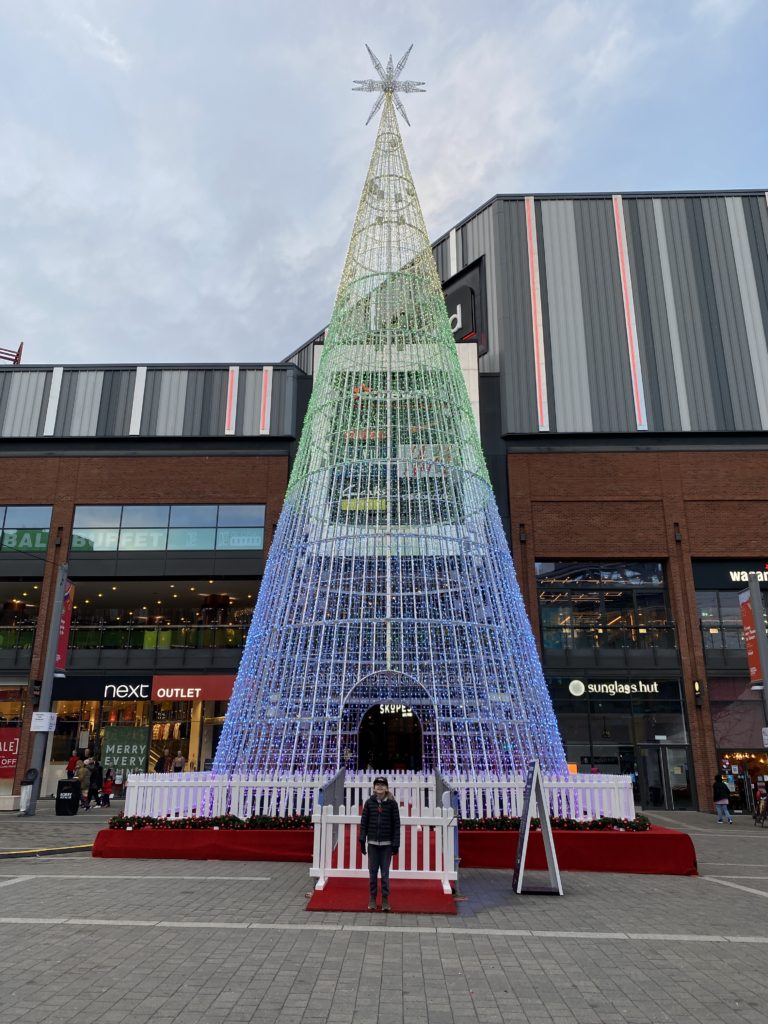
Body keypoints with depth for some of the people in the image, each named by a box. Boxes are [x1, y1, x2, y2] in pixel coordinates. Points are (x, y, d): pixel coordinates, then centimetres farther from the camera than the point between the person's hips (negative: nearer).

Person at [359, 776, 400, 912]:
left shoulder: (392, 803, -4)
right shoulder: (369, 802, 0)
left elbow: (396, 824, -2)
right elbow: (364, 822, 3)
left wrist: (396, 843, -5)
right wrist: (362, 840, -1)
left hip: (386, 844, -1)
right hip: (372, 843, 2)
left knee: (385, 873, 4)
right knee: (372, 872, 8)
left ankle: (385, 899, 15)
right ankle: (372, 898, 20)